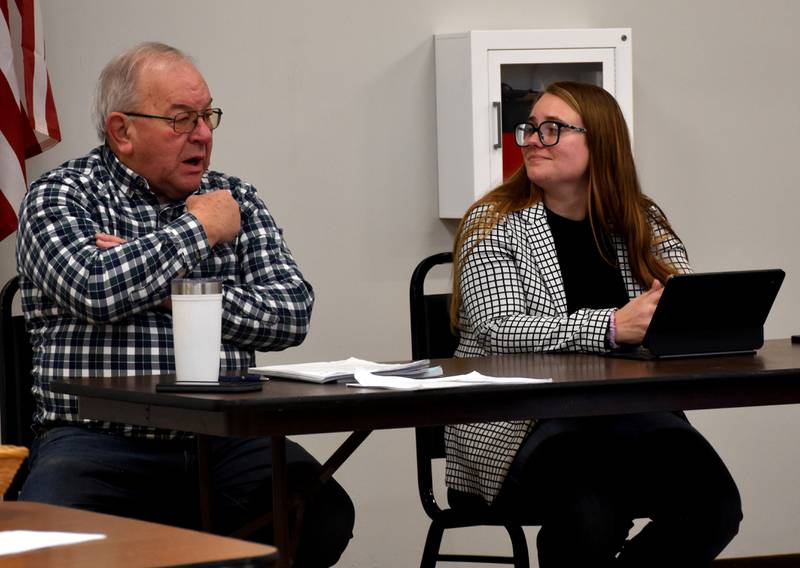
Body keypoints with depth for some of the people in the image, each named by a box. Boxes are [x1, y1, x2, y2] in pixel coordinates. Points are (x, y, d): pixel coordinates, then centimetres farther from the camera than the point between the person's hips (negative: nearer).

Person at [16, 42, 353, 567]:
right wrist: (199, 229, -3)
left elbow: (292, 313, 4)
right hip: (98, 440, -3)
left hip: (224, 441, 4)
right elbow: (94, 289, -16)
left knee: (323, 513, -25)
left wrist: (175, 292, -7)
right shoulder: (60, 197, 5)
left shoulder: (236, 201, 17)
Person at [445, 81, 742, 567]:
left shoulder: (643, 223, 14)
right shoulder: (494, 224, 3)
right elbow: (500, 330, -12)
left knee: (714, 505, -25)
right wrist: (612, 327, -24)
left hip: (632, 414, 4)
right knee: (593, 512, -35)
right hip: (514, 420, -4)